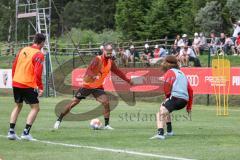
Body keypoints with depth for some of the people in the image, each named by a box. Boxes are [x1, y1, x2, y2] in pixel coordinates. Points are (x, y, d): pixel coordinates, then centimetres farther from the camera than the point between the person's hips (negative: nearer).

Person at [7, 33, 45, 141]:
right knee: (35, 108, 3)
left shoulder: (23, 50, 10)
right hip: (28, 85, -7)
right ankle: (26, 133, -6)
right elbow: (37, 72, -19)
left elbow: (14, 65, 14)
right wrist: (40, 87, -14)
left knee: (18, 106, 21)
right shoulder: (39, 54, -11)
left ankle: (11, 132, 16)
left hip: (16, 83, 7)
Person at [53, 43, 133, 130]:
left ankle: (106, 125, -7)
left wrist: (128, 80, 18)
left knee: (106, 102, -15)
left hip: (98, 87, 5)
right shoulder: (98, 59, -21)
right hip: (87, 85, -5)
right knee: (74, 102, -2)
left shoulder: (111, 62, -1)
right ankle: (59, 120, 10)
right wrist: (93, 76, -55)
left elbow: (118, 72, 16)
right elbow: (89, 70, -34)